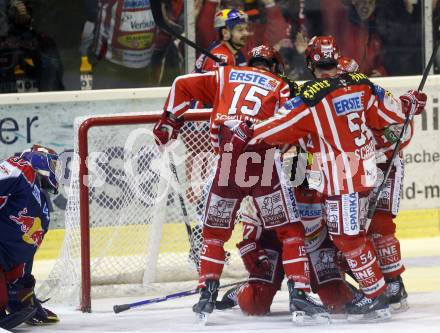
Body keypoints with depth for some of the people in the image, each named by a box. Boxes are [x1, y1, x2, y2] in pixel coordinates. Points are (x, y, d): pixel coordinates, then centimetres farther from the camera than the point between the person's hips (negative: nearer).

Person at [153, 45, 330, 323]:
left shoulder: (225, 76, 23)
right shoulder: (281, 87, 18)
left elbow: (182, 85, 18)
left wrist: (170, 119, 25)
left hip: (226, 162, 2)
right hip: (265, 161, -2)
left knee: (215, 230, 17)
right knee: (290, 230, 5)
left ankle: (207, 295, 11)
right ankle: (299, 294, -5)